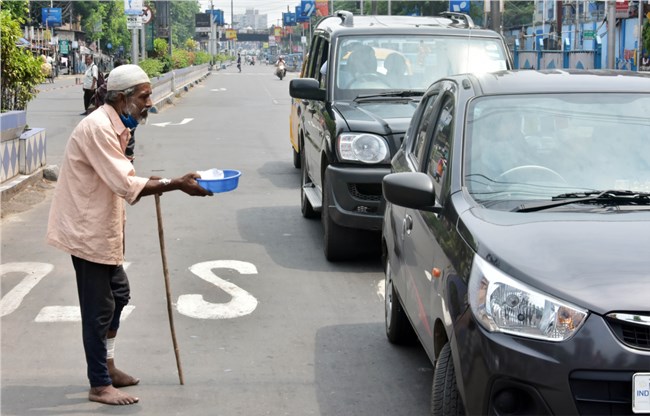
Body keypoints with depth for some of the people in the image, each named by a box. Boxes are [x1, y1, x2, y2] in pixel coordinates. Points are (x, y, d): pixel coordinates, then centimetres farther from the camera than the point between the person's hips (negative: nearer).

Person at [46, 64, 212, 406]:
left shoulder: (116, 126, 10)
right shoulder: (97, 128, -23)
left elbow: (123, 179, 14)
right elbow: (125, 185, -28)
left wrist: (158, 184, -1)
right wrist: (174, 184, -27)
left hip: (102, 227, 10)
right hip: (87, 229, -10)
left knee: (117, 294, 19)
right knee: (99, 307, -2)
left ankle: (107, 366, 33)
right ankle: (100, 385, 9)